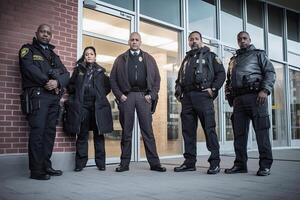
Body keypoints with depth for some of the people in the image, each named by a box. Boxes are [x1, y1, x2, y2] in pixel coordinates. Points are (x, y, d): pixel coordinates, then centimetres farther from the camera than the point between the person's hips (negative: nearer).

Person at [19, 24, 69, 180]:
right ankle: (36, 170, -6)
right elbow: (29, 68, -10)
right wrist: (47, 82, -13)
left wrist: (57, 82, -11)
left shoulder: (53, 55, 25)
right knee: (37, 132, -9)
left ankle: (46, 166, 12)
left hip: (54, 97, 6)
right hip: (37, 95, -5)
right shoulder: (28, 50, 10)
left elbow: (65, 74, 11)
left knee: (50, 132, 5)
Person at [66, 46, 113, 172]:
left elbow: (107, 86, 16)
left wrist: (101, 95, 6)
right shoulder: (78, 70, 12)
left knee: (99, 134, 3)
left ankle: (101, 163, 10)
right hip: (82, 106, 0)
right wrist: (74, 98, 7)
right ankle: (80, 163, 7)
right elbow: (71, 86, 15)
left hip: (98, 106, 0)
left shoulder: (100, 71, 12)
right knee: (82, 135, 0)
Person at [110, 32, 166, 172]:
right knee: (126, 131, 3)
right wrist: (119, 95, -3)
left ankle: (154, 163, 2)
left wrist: (152, 95, -1)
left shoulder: (149, 59, 16)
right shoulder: (121, 59, 14)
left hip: (144, 96, 0)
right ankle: (124, 163, 10)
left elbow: (157, 78, 11)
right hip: (126, 96, 0)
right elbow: (113, 79, 9)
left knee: (148, 130, -1)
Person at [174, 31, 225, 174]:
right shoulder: (186, 59, 26)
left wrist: (213, 89, -10)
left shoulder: (209, 56, 11)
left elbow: (221, 73, 2)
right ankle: (189, 162, 11)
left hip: (202, 95, -5)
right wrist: (178, 92, 11)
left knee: (209, 129, -8)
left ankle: (215, 162, -4)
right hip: (187, 97, 6)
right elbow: (179, 79, 28)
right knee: (188, 130, 5)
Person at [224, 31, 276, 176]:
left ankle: (265, 165, -6)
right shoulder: (233, 60, 28)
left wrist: (265, 90, -13)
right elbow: (229, 80, 27)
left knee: (261, 131, -9)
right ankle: (240, 164, 9)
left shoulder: (258, 54, 14)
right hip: (238, 98, 5)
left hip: (255, 95, -5)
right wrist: (229, 95, 11)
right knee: (239, 133, 3)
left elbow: (270, 72, 1)